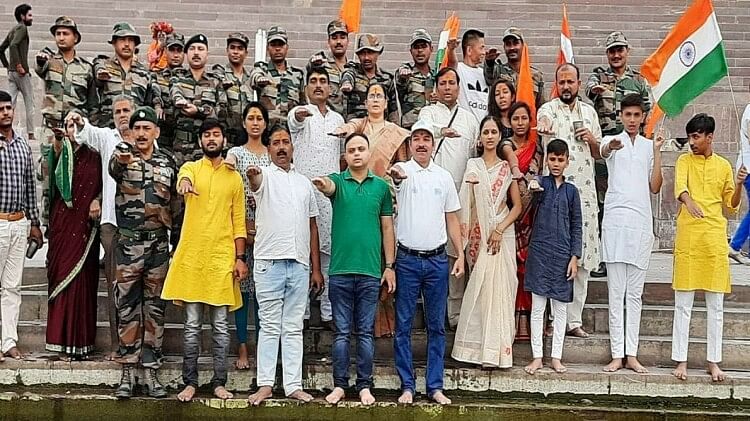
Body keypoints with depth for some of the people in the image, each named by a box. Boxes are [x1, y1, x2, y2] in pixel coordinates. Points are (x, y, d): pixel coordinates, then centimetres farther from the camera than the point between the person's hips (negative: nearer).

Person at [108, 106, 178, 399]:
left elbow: (175, 201, 16)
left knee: (155, 309, 5)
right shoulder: (121, 158, 0)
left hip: (158, 244, 2)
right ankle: (127, 372, 8)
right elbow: (113, 169, -26)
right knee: (127, 308, 1)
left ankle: (151, 371, 12)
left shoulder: (168, 163, 9)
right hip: (128, 243, -2)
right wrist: (121, 160, -48)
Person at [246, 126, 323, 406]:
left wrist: (316, 269, 11)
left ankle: (293, 385, 11)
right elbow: (255, 181, -24)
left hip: (300, 265, 4)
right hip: (270, 262, -4)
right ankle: (265, 384, 8)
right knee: (270, 327, 1)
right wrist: (252, 174, -49)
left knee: (294, 328, 7)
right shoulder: (265, 176, 3)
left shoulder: (304, 183, 16)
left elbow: (312, 227, 16)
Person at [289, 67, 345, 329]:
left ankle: (328, 312, 10)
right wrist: (299, 116, -48)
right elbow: (295, 122, -25)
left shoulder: (338, 119, 18)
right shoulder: (300, 114, 1)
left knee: (329, 250, 4)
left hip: (331, 192, 4)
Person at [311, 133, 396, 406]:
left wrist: (389, 266, 5)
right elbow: (329, 187, -22)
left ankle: (365, 386, 14)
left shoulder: (381, 186, 8)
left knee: (365, 332, 7)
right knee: (342, 332, 6)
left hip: (371, 271, 1)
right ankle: (339, 385, 14)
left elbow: (387, 228, 10)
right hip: (340, 270, -1)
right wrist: (322, 185, -47)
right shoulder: (337, 181, 4)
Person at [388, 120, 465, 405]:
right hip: (407, 259, -3)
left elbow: (452, 219, 12)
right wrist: (395, 175, -53)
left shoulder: (444, 177, 9)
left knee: (437, 326, 8)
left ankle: (435, 386, 16)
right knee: (403, 325, 2)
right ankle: (407, 386, 12)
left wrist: (460, 255, 5)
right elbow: (396, 175, -29)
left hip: (438, 260, 3)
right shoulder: (403, 170, -2)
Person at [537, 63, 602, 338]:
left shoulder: (589, 112, 16)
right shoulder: (549, 109, 1)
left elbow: (599, 154, 21)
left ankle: (574, 318, 14)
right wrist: (543, 128, -43)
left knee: (583, 258, 6)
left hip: (585, 191, 5)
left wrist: (592, 140, 0)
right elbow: (543, 121, -21)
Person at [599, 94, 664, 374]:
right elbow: (604, 151, -22)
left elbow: (655, 188, 7)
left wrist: (657, 152, 0)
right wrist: (612, 146, -47)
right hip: (616, 221, -3)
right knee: (616, 293, -1)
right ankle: (617, 354, 2)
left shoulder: (649, 146, 14)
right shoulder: (612, 141, 5)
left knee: (635, 293, 6)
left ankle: (631, 354, 9)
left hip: (641, 222, 3)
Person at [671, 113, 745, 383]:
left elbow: (732, 206, 13)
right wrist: (688, 201, -38)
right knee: (683, 303, 1)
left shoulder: (723, 166, 10)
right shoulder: (684, 161, 5)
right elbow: (680, 185, -17)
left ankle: (713, 361, 15)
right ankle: (681, 360, 8)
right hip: (688, 237, -2)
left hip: (715, 237, 2)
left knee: (715, 305, 6)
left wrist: (739, 185, -5)